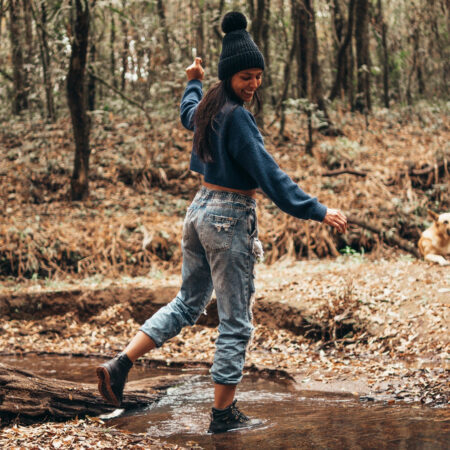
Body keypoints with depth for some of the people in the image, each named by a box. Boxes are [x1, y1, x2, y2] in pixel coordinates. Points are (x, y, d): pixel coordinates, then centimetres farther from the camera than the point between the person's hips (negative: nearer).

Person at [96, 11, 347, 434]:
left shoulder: (207, 107, 7)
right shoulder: (237, 117, -20)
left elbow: (188, 113, 33)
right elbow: (268, 173, -23)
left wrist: (193, 82, 53)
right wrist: (317, 211, -23)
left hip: (199, 209, 9)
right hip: (230, 218, -9)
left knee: (187, 303, 22)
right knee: (236, 322, 2)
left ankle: (119, 365, 14)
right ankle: (224, 415, 10)